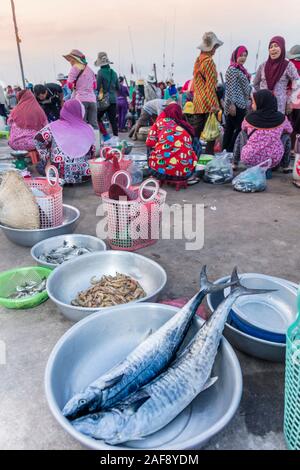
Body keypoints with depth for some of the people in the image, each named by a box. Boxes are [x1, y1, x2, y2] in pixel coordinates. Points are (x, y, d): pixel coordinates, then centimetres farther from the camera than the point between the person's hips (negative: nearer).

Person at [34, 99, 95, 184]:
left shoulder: (54, 126, 2)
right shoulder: (88, 129, 6)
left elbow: (39, 139, -5)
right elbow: (92, 153, 11)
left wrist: (47, 158, 5)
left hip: (61, 173, -1)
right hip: (83, 174, 2)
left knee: (39, 166, 27)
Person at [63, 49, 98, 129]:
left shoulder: (74, 68, 2)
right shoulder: (89, 69, 19)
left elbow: (70, 85, -3)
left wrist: (75, 86, 16)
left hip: (80, 99, -5)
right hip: (92, 99, 5)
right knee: (93, 124, 2)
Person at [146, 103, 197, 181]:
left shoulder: (160, 122, 12)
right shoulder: (187, 126, 17)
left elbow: (150, 143, 8)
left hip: (160, 169, 0)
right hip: (185, 171, 1)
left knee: (151, 148, 28)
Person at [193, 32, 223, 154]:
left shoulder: (198, 60, 13)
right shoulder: (209, 61, -11)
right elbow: (210, 84, -16)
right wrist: (213, 103, -17)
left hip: (198, 102, 8)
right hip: (207, 101, -8)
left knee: (198, 128, 11)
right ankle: (209, 153, -3)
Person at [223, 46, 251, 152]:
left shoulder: (241, 69, 18)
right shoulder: (233, 69, -11)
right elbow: (230, 88, -18)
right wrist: (232, 104, -23)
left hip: (241, 105, 9)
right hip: (236, 105, -9)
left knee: (230, 129, 10)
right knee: (240, 128, -10)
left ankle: (226, 150, 15)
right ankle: (230, 150, -6)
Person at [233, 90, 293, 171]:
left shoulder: (249, 118, -8)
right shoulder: (281, 118, -5)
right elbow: (289, 130, 16)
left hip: (249, 160, 0)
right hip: (273, 162, 0)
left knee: (241, 134, 24)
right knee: (286, 136, 23)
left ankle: (235, 164, 23)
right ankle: (285, 167, 23)